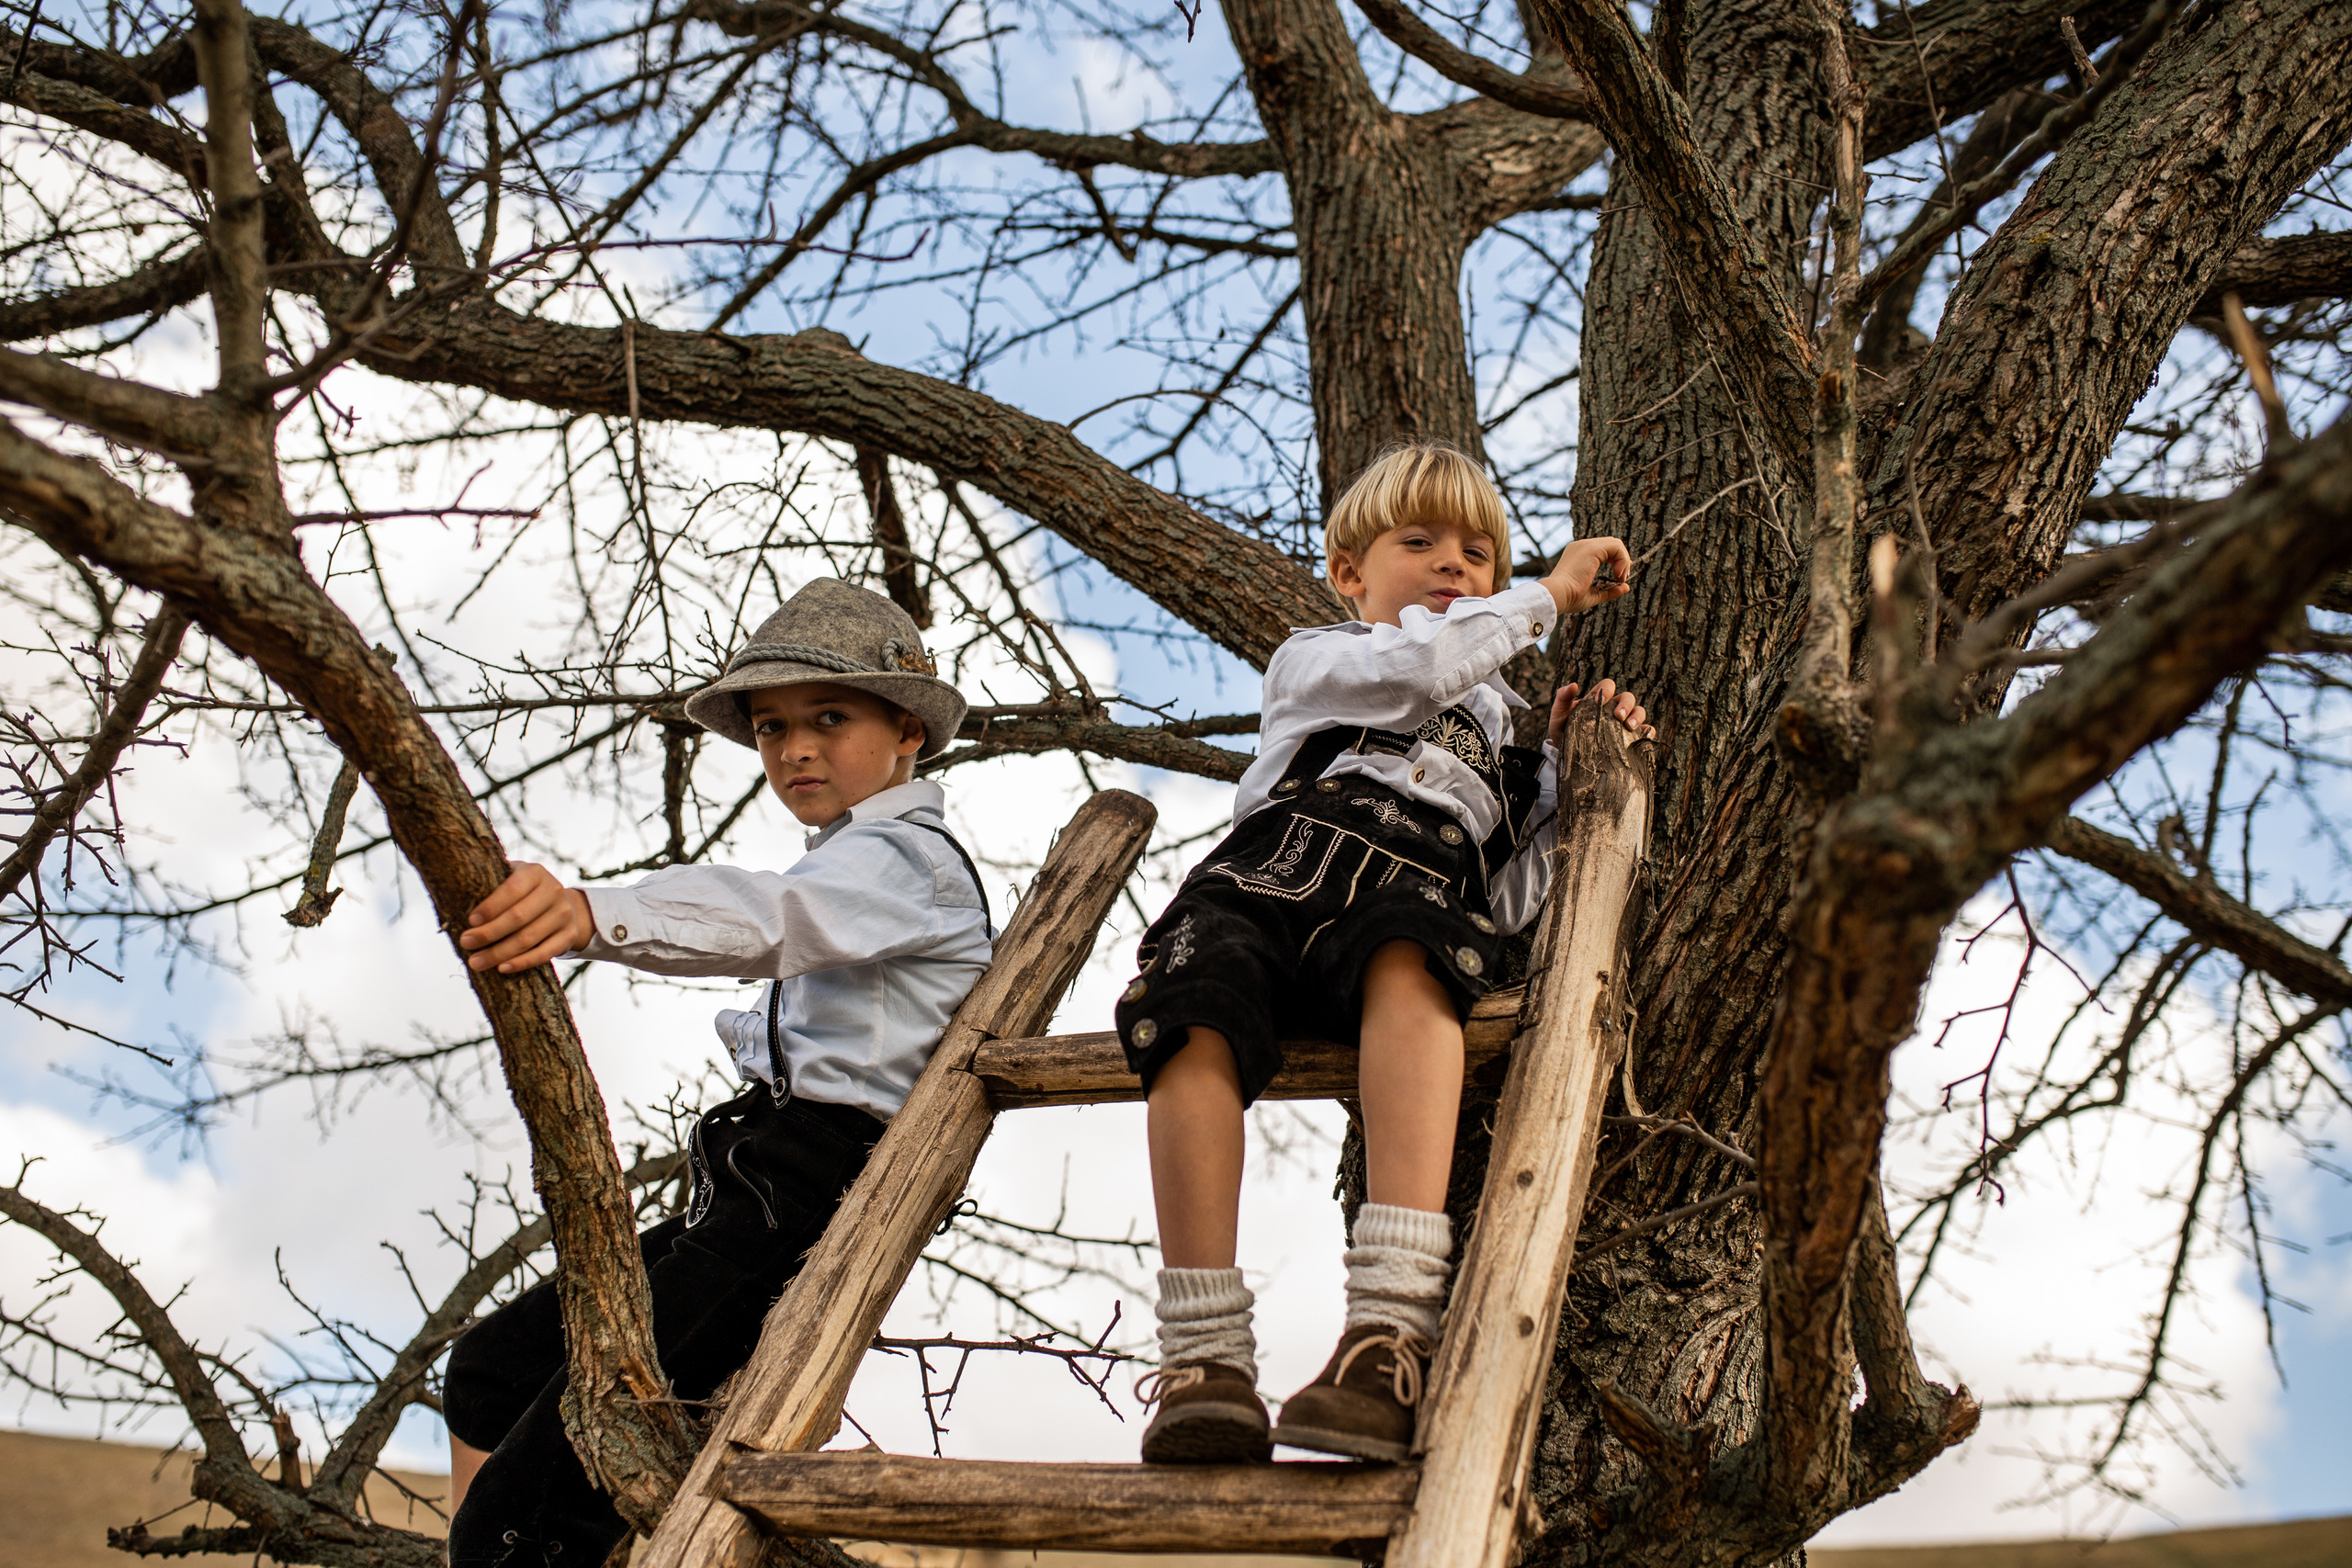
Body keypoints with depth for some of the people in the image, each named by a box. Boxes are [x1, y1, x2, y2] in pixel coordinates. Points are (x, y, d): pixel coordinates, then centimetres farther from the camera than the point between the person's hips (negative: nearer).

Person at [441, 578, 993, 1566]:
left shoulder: (902, 852, -8)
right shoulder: (851, 863, 26)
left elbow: (767, 916, -29)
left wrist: (592, 916, -45)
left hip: (800, 1193, -11)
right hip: (749, 1189, 11)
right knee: (493, 1367, 16)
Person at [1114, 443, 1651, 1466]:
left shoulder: (1497, 738, 38)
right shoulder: (1311, 662, 30)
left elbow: (1509, 903, 24)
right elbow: (1415, 664, 6)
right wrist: (1551, 595, 16)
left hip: (1417, 893, 1)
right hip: (1271, 871, -1)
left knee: (1407, 959, -39)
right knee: (1199, 1009, -36)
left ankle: (1392, 1323, -53)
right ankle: (1205, 1361, -38)